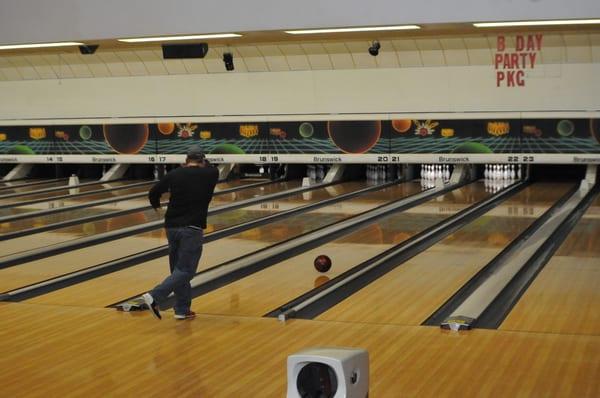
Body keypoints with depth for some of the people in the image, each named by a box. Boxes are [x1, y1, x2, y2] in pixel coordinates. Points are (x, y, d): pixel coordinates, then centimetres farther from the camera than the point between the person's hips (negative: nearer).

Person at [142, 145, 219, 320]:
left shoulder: (174, 174, 3)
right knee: (185, 271, -2)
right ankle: (154, 297, -20)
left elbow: (153, 192, 3)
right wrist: (204, 163, 42)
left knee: (179, 268, 13)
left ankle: (182, 309, 16)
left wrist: (156, 205, 24)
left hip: (172, 227, 4)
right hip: (192, 229, -4)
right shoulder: (210, 174, 0)